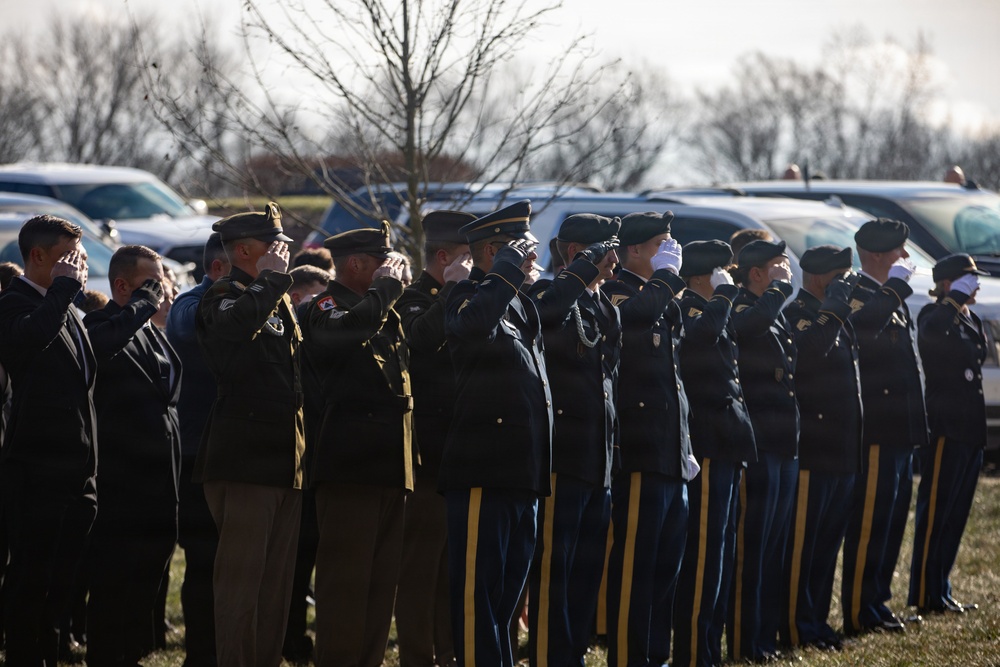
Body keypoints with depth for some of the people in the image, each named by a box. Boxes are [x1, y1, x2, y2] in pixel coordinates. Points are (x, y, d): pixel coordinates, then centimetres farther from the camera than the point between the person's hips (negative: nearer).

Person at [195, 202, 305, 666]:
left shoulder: (281, 301, 22)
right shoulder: (225, 297, -5)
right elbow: (232, 328, -30)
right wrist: (269, 281, -22)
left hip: (286, 460, 9)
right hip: (244, 459, -9)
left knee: (278, 581, 10)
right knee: (241, 577, -8)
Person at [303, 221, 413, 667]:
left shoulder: (386, 314, 21)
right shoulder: (326, 308, -4)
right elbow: (348, 329, -25)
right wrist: (386, 287, -15)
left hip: (392, 466, 8)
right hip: (350, 464, -8)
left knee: (382, 580, 10)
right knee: (345, 577, -8)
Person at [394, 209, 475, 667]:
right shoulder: (415, 301, -7)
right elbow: (420, 339, -29)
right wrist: (453, 289, -26)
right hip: (429, 457, -8)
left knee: (453, 565, 12)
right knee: (422, 567, -4)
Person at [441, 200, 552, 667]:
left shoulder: (521, 305, 20)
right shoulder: (472, 296, -6)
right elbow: (470, 325, -33)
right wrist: (508, 269, -24)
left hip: (523, 476, 9)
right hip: (483, 474, -9)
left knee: (507, 592, 14)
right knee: (477, 592, -6)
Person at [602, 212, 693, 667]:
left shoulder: (661, 299, 20)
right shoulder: (616, 293, -9)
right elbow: (637, 314, -34)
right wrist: (667, 273, -17)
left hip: (672, 454, 9)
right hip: (641, 454, -9)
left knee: (667, 562, 13)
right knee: (635, 563, -7)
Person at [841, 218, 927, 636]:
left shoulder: (893, 299, 20)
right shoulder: (856, 296, -13)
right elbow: (863, 323, -37)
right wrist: (897, 284, -28)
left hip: (900, 429, 10)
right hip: (877, 429, -10)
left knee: (893, 517, 14)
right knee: (871, 519, -7)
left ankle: (878, 601, 22)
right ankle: (859, 613, -5)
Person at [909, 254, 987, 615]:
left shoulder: (973, 321, 17)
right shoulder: (934, 316, -9)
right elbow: (931, 331, -36)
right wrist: (957, 297, -23)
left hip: (970, 432, 9)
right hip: (946, 430, -9)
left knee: (956, 516, 11)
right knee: (935, 514, -6)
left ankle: (941, 593, 16)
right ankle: (926, 596, -3)